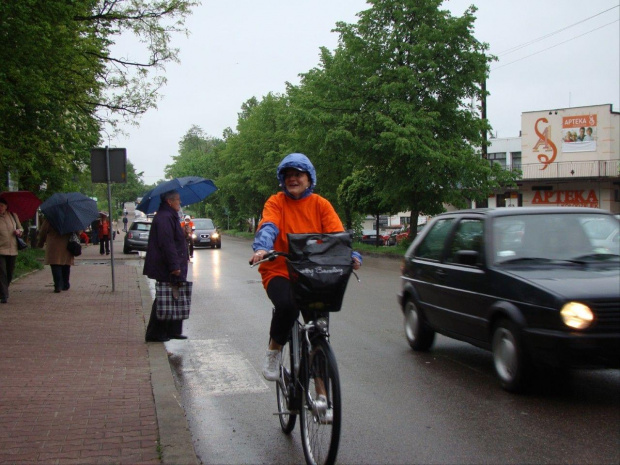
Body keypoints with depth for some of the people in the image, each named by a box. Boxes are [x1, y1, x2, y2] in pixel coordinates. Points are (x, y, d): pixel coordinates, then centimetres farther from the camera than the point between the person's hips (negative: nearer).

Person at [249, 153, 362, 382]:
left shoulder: (321, 204, 7)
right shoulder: (276, 202, 2)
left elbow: (337, 234, -5)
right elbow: (268, 227, -16)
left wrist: (351, 255, -25)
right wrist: (261, 248, -38)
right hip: (279, 272, -2)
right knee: (287, 304, -33)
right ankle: (273, 351, -4)